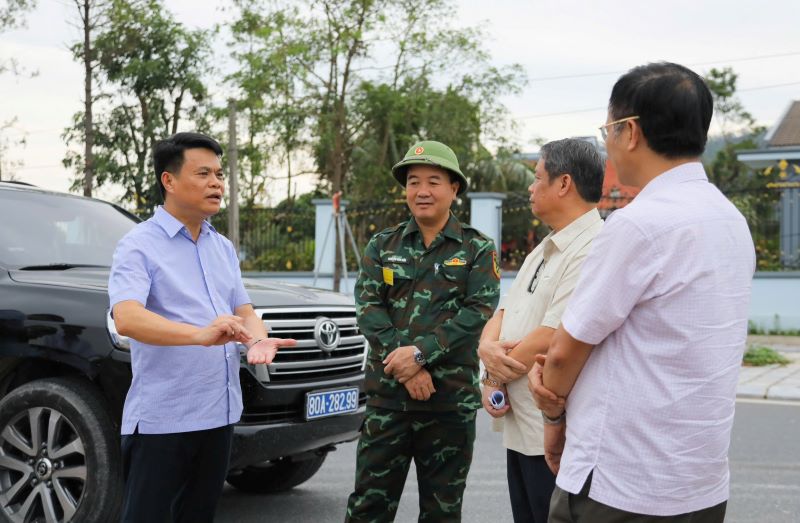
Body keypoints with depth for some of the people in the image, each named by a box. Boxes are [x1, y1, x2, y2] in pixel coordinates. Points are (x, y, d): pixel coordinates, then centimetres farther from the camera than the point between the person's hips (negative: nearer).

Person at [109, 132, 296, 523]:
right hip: (161, 417, -7)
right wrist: (201, 334, -40)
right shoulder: (139, 245, -10)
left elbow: (244, 311, 14)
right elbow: (126, 318, -25)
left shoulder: (222, 247, 13)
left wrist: (259, 340, -11)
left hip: (219, 413, 7)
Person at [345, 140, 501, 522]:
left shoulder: (478, 249, 2)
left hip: (452, 399, -1)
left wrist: (420, 353, -20)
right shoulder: (382, 245, 8)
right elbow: (368, 307, -2)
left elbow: (478, 313, -9)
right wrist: (406, 367, -15)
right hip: (386, 394, 2)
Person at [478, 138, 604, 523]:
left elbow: (551, 338, -22)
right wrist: (487, 347, -7)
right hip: (520, 429, 9)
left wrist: (496, 378, -7)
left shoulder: (593, 250, -17)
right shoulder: (543, 251, 16)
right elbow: (503, 313, 16)